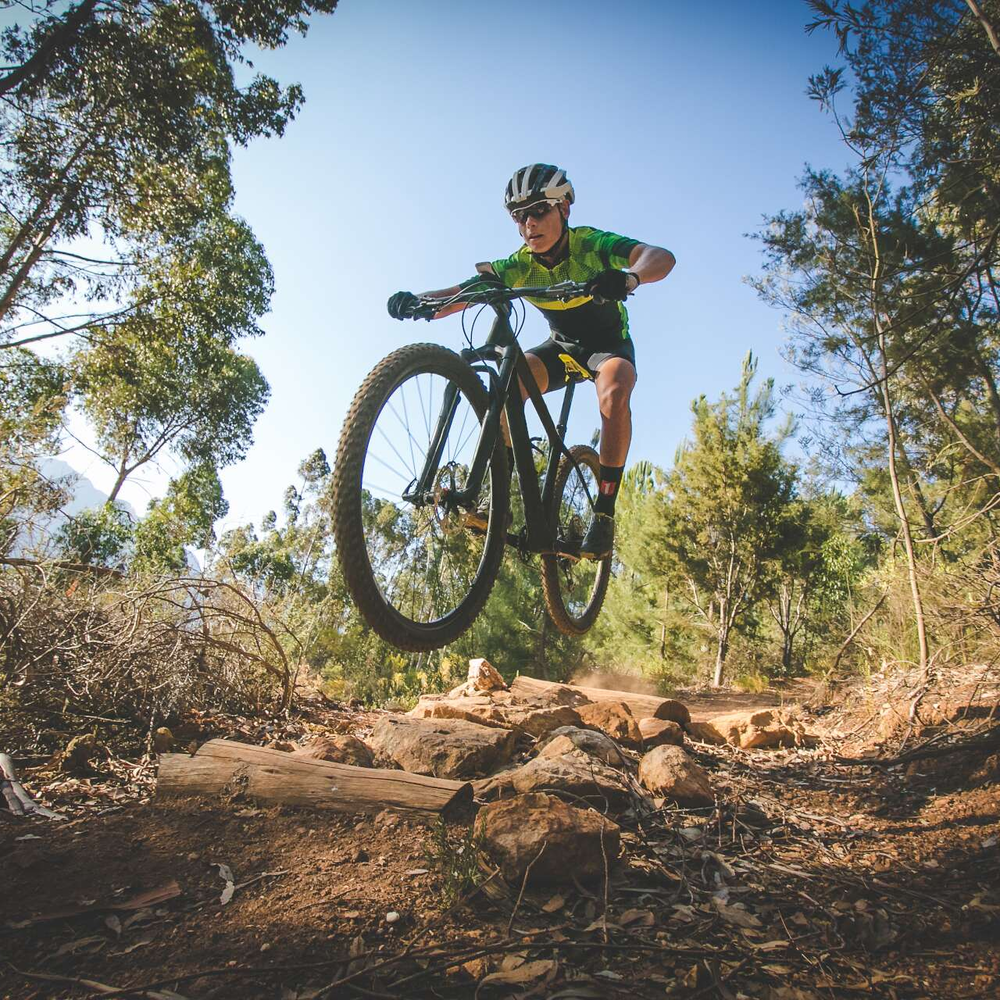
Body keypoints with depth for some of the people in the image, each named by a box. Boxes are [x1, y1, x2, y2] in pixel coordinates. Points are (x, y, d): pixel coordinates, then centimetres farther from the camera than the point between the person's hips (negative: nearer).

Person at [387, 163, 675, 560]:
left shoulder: (591, 243, -24)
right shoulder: (520, 265, -16)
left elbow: (661, 256, -40)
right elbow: (465, 290, -28)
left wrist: (629, 277, -63)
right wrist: (418, 300, -49)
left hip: (608, 344, -3)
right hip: (562, 345, 3)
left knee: (614, 393, -37)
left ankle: (604, 511, -30)